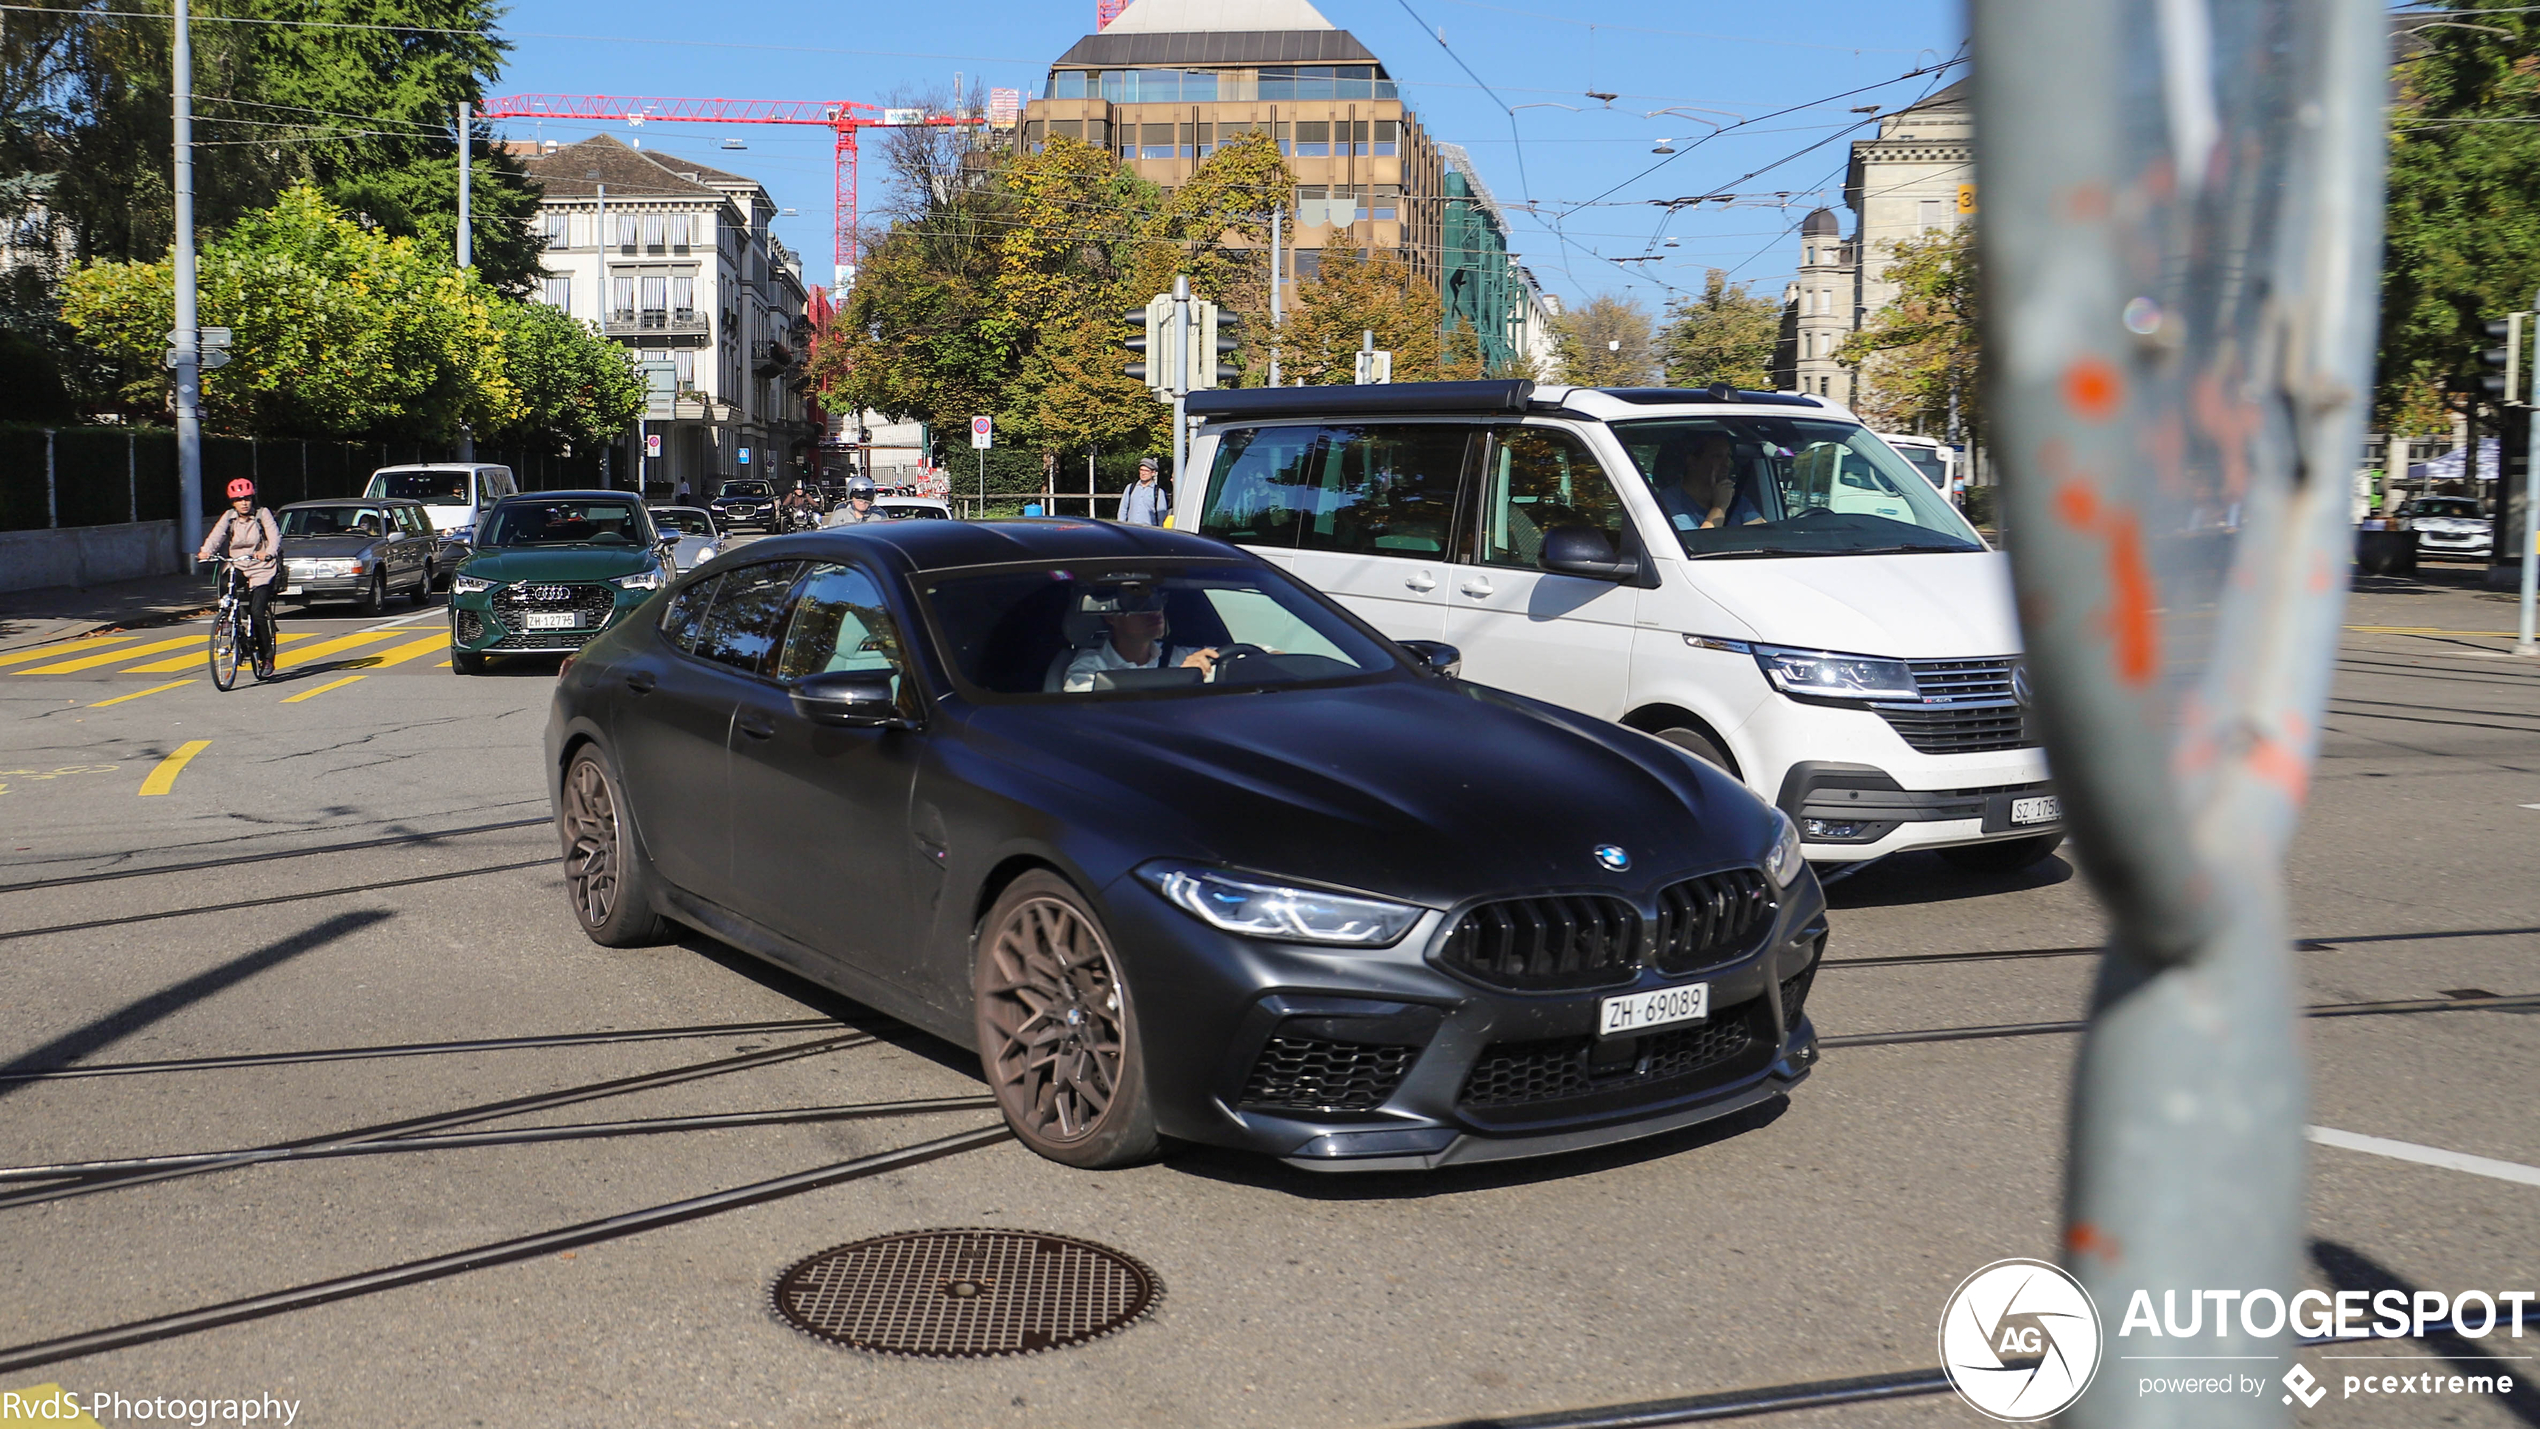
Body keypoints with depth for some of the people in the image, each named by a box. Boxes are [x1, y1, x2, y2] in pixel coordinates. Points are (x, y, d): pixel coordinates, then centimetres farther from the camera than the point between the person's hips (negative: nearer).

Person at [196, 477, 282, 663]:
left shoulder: (262, 514, -3)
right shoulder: (229, 517, 6)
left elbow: (275, 536, -16)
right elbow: (216, 535, -9)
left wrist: (268, 552, -38)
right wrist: (206, 551, -30)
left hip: (261, 570, -4)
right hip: (236, 568, 4)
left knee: (257, 613, -16)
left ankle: (267, 656, -4)